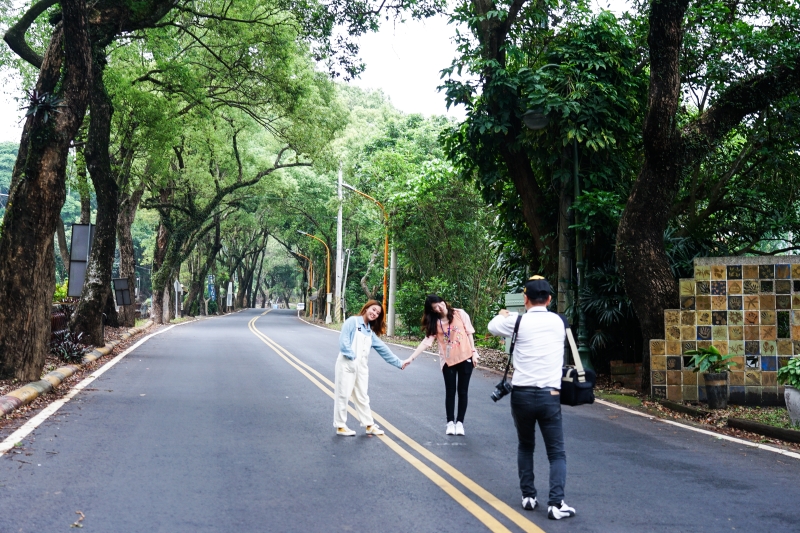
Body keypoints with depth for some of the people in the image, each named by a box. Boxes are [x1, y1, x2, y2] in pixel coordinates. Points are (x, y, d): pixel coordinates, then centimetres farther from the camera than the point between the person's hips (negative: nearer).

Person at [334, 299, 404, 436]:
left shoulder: (370, 331, 16)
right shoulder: (352, 321, -4)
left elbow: (383, 349, 17)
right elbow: (343, 339, -14)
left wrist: (399, 363, 16)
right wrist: (351, 355, -18)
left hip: (361, 366, 7)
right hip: (347, 364, -7)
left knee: (362, 396, 13)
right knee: (343, 395, 0)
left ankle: (369, 426, 18)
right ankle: (340, 426, 8)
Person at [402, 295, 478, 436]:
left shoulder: (460, 314, -4)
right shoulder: (435, 323, -1)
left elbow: (469, 333, 1)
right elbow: (426, 341, -6)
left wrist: (474, 352, -3)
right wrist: (411, 358, -14)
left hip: (465, 357, -1)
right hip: (448, 360, 1)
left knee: (462, 391, 6)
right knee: (450, 391, 5)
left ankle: (460, 422, 14)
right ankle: (450, 422, 16)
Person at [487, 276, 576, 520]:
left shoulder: (518, 322, -3)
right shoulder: (559, 322, 4)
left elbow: (492, 327, 15)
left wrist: (503, 315, 37)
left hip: (522, 394, 0)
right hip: (549, 396, 0)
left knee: (525, 447, 20)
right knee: (557, 453, 4)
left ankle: (528, 496, 19)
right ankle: (556, 503, -10)